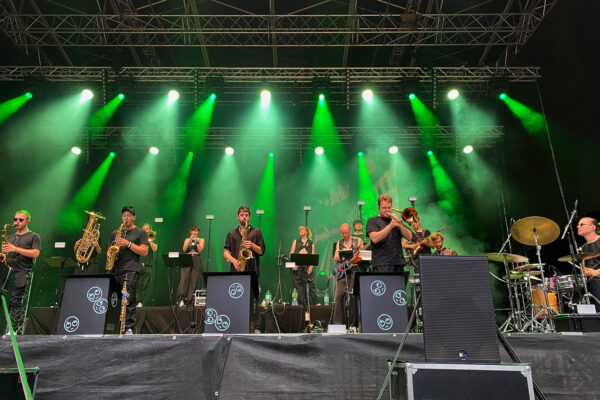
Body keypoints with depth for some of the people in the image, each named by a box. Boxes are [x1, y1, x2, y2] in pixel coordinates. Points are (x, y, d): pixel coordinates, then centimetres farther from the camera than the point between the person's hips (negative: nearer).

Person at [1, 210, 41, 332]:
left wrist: (15, 249, -15)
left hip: (21, 272, -5)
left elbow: (35, 253, -7)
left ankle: (13, 329, -10)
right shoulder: (10, 237, 25)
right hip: (7, 270, 5)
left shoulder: (33, 236, 7)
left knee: (15, 302, -10)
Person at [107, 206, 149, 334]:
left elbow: (144, 252, -2)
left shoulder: (140, 232, 8)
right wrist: (109, 254, 3)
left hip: (130, 270, -5)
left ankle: (129, 328, -8)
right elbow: (109, 250, 27)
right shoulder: (115, 233, 23)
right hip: (114, 270, 5)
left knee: (128, 300, -11)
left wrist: (128, 244, -11)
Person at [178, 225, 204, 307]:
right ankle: (181, 299, -22)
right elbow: (184, 249, 0)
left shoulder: (201, 240, 14)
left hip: (196, 262, -1)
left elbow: (200, 250, -1)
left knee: (194, 281, -7)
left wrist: (197, 241, -9)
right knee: (184, 278, -16)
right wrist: (190, 240, -5)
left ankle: (189, 300, -6)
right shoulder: (187, 239, 18)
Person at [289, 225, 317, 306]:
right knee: (299, 285, 0)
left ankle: (313, 303, -11)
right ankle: (301, 303, 5)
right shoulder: (296, 242, 17)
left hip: (307, 266, -1)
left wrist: (311, 266, -8)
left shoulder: (311, 243, 15)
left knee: (311, 284, -11)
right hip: (297, 266, 1)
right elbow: (291, 254, 10)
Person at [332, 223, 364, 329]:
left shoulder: (358, 241, 10)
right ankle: (338, 322, -1)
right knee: (338, 296, -7)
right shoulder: (339, 243, 18)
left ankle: (353, 324, -2)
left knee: (352, 296, -9)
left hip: (354, 270, -3)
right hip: (342, 271, 3)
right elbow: (335, 257, 10)